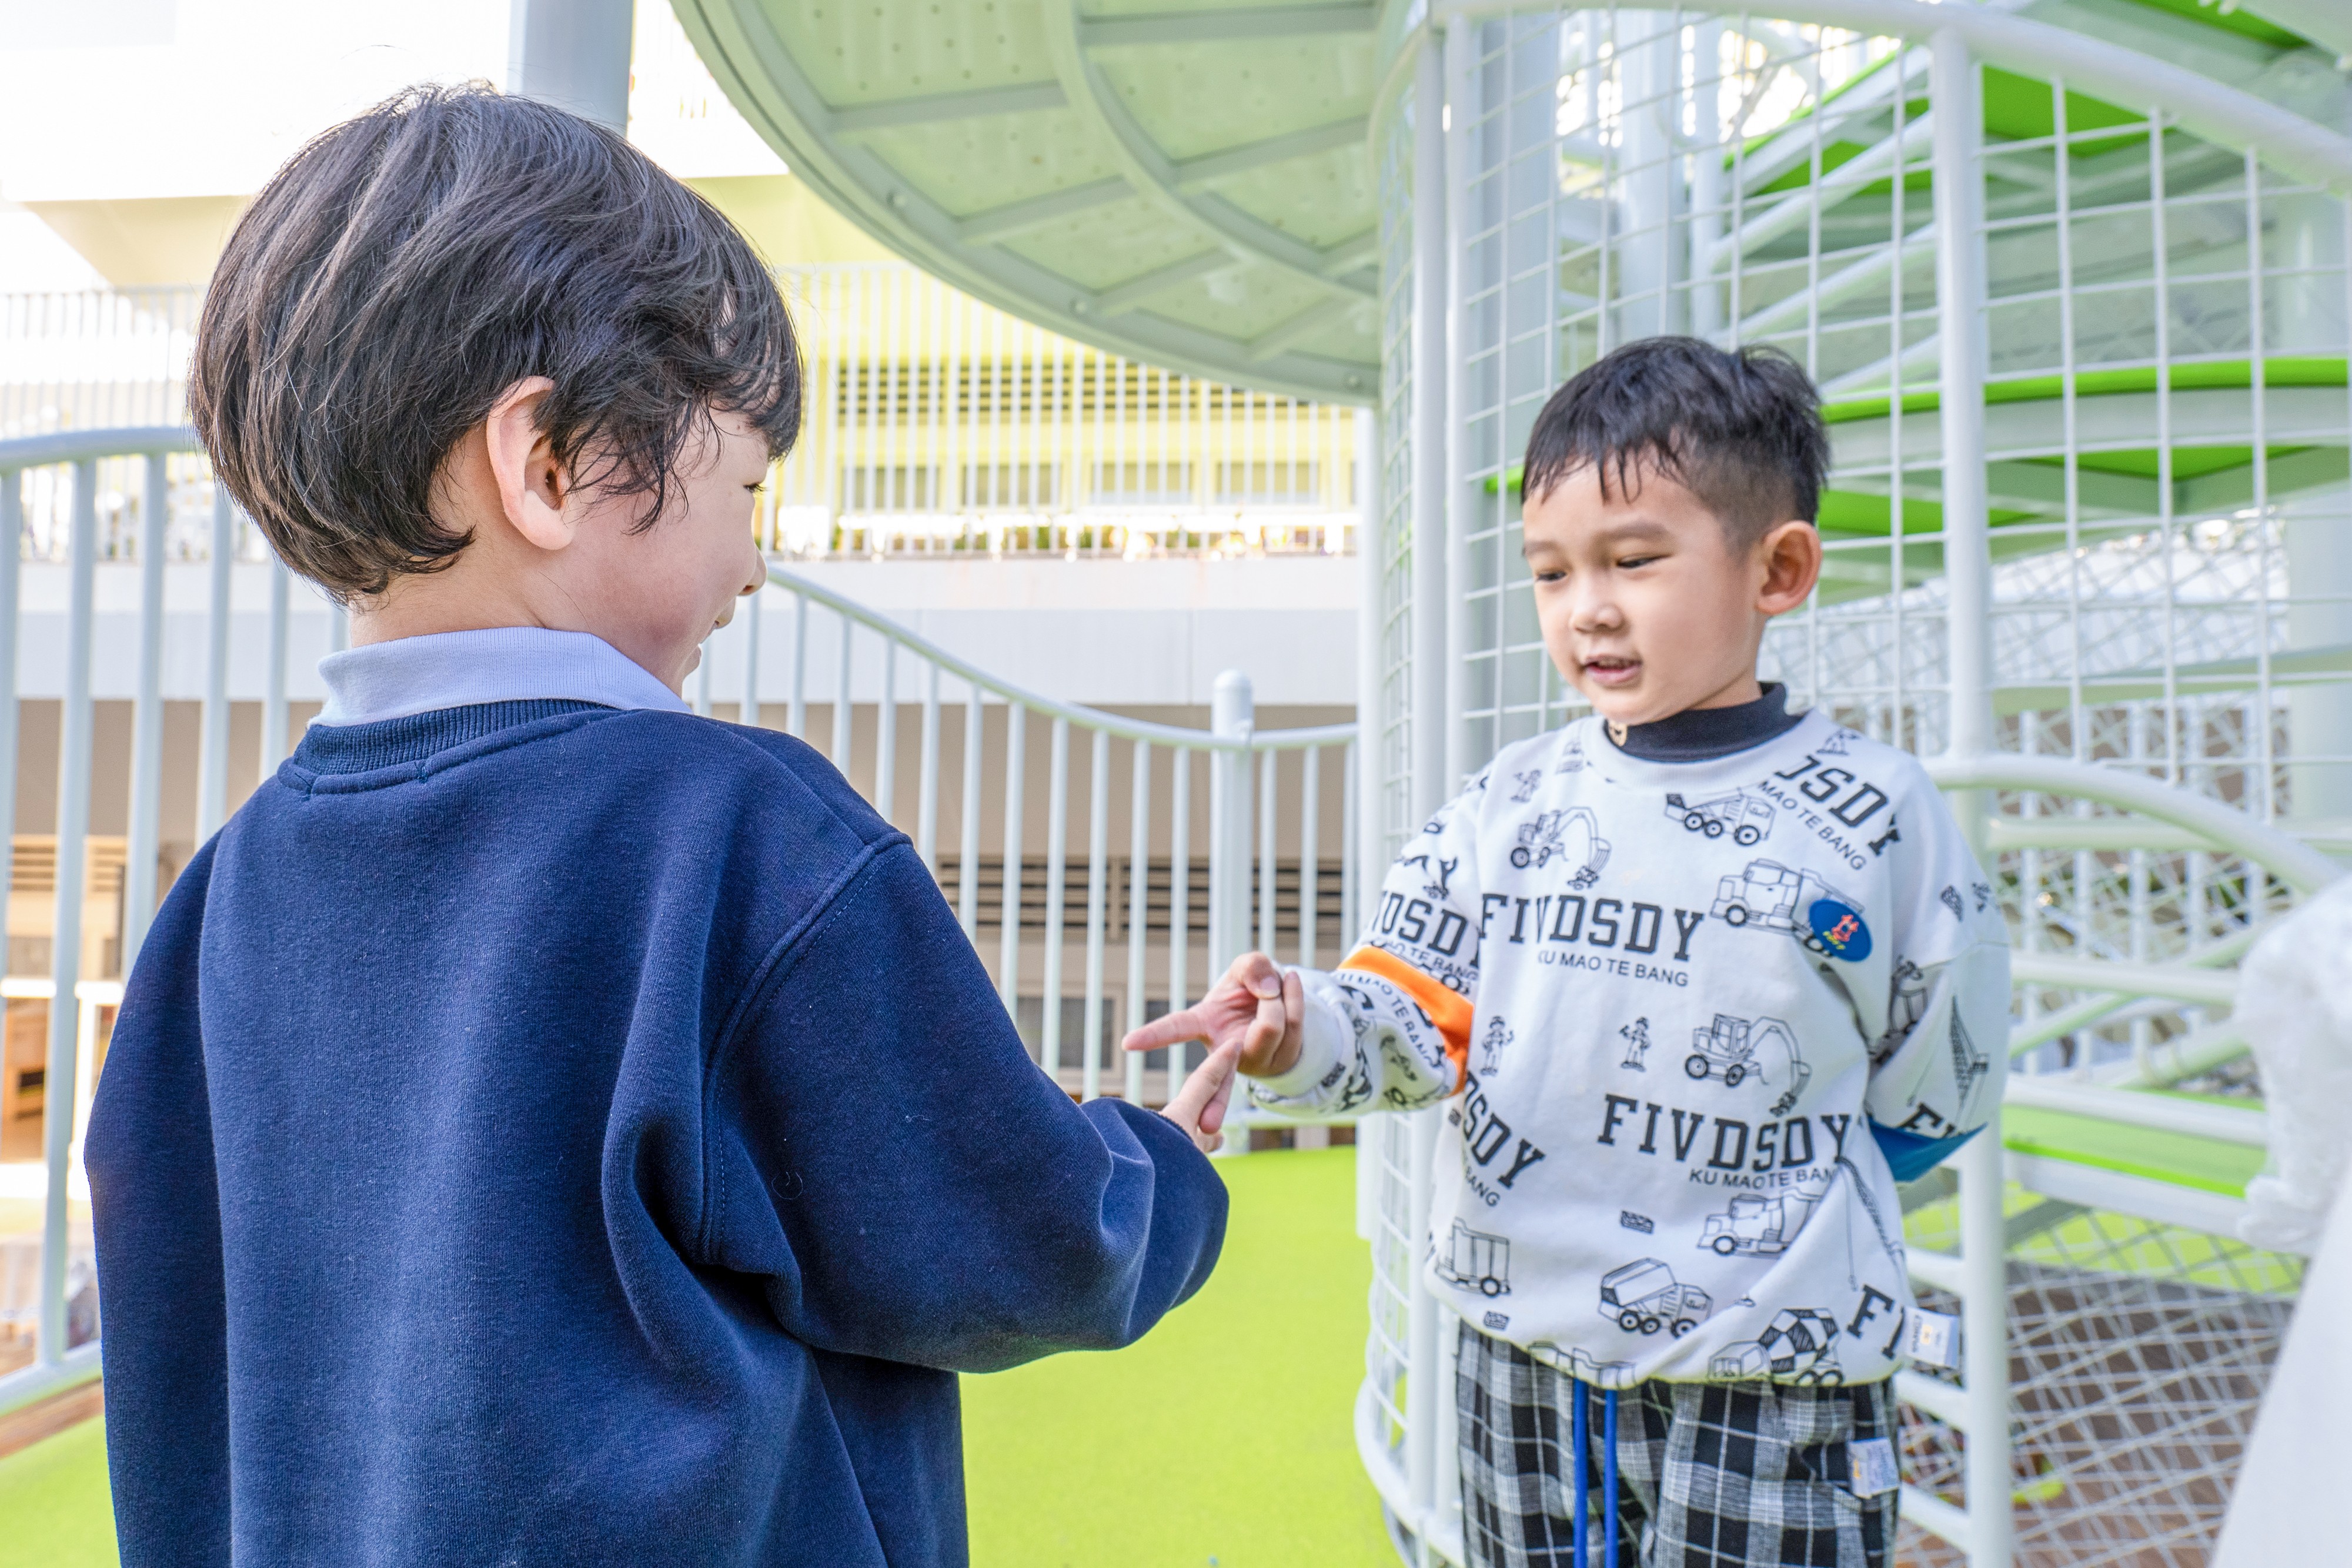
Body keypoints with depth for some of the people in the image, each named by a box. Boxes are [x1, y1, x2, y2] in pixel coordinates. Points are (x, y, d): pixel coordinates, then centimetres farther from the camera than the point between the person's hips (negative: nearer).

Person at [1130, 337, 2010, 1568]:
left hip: (1766, 1391, -3)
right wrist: (1297, 1033, -27)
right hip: (1517, 1362, 3)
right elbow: (1412, 1020, -7)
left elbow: (1934, 1096, 3)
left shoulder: (1875, 819, -8)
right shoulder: (1508, 805, -1)